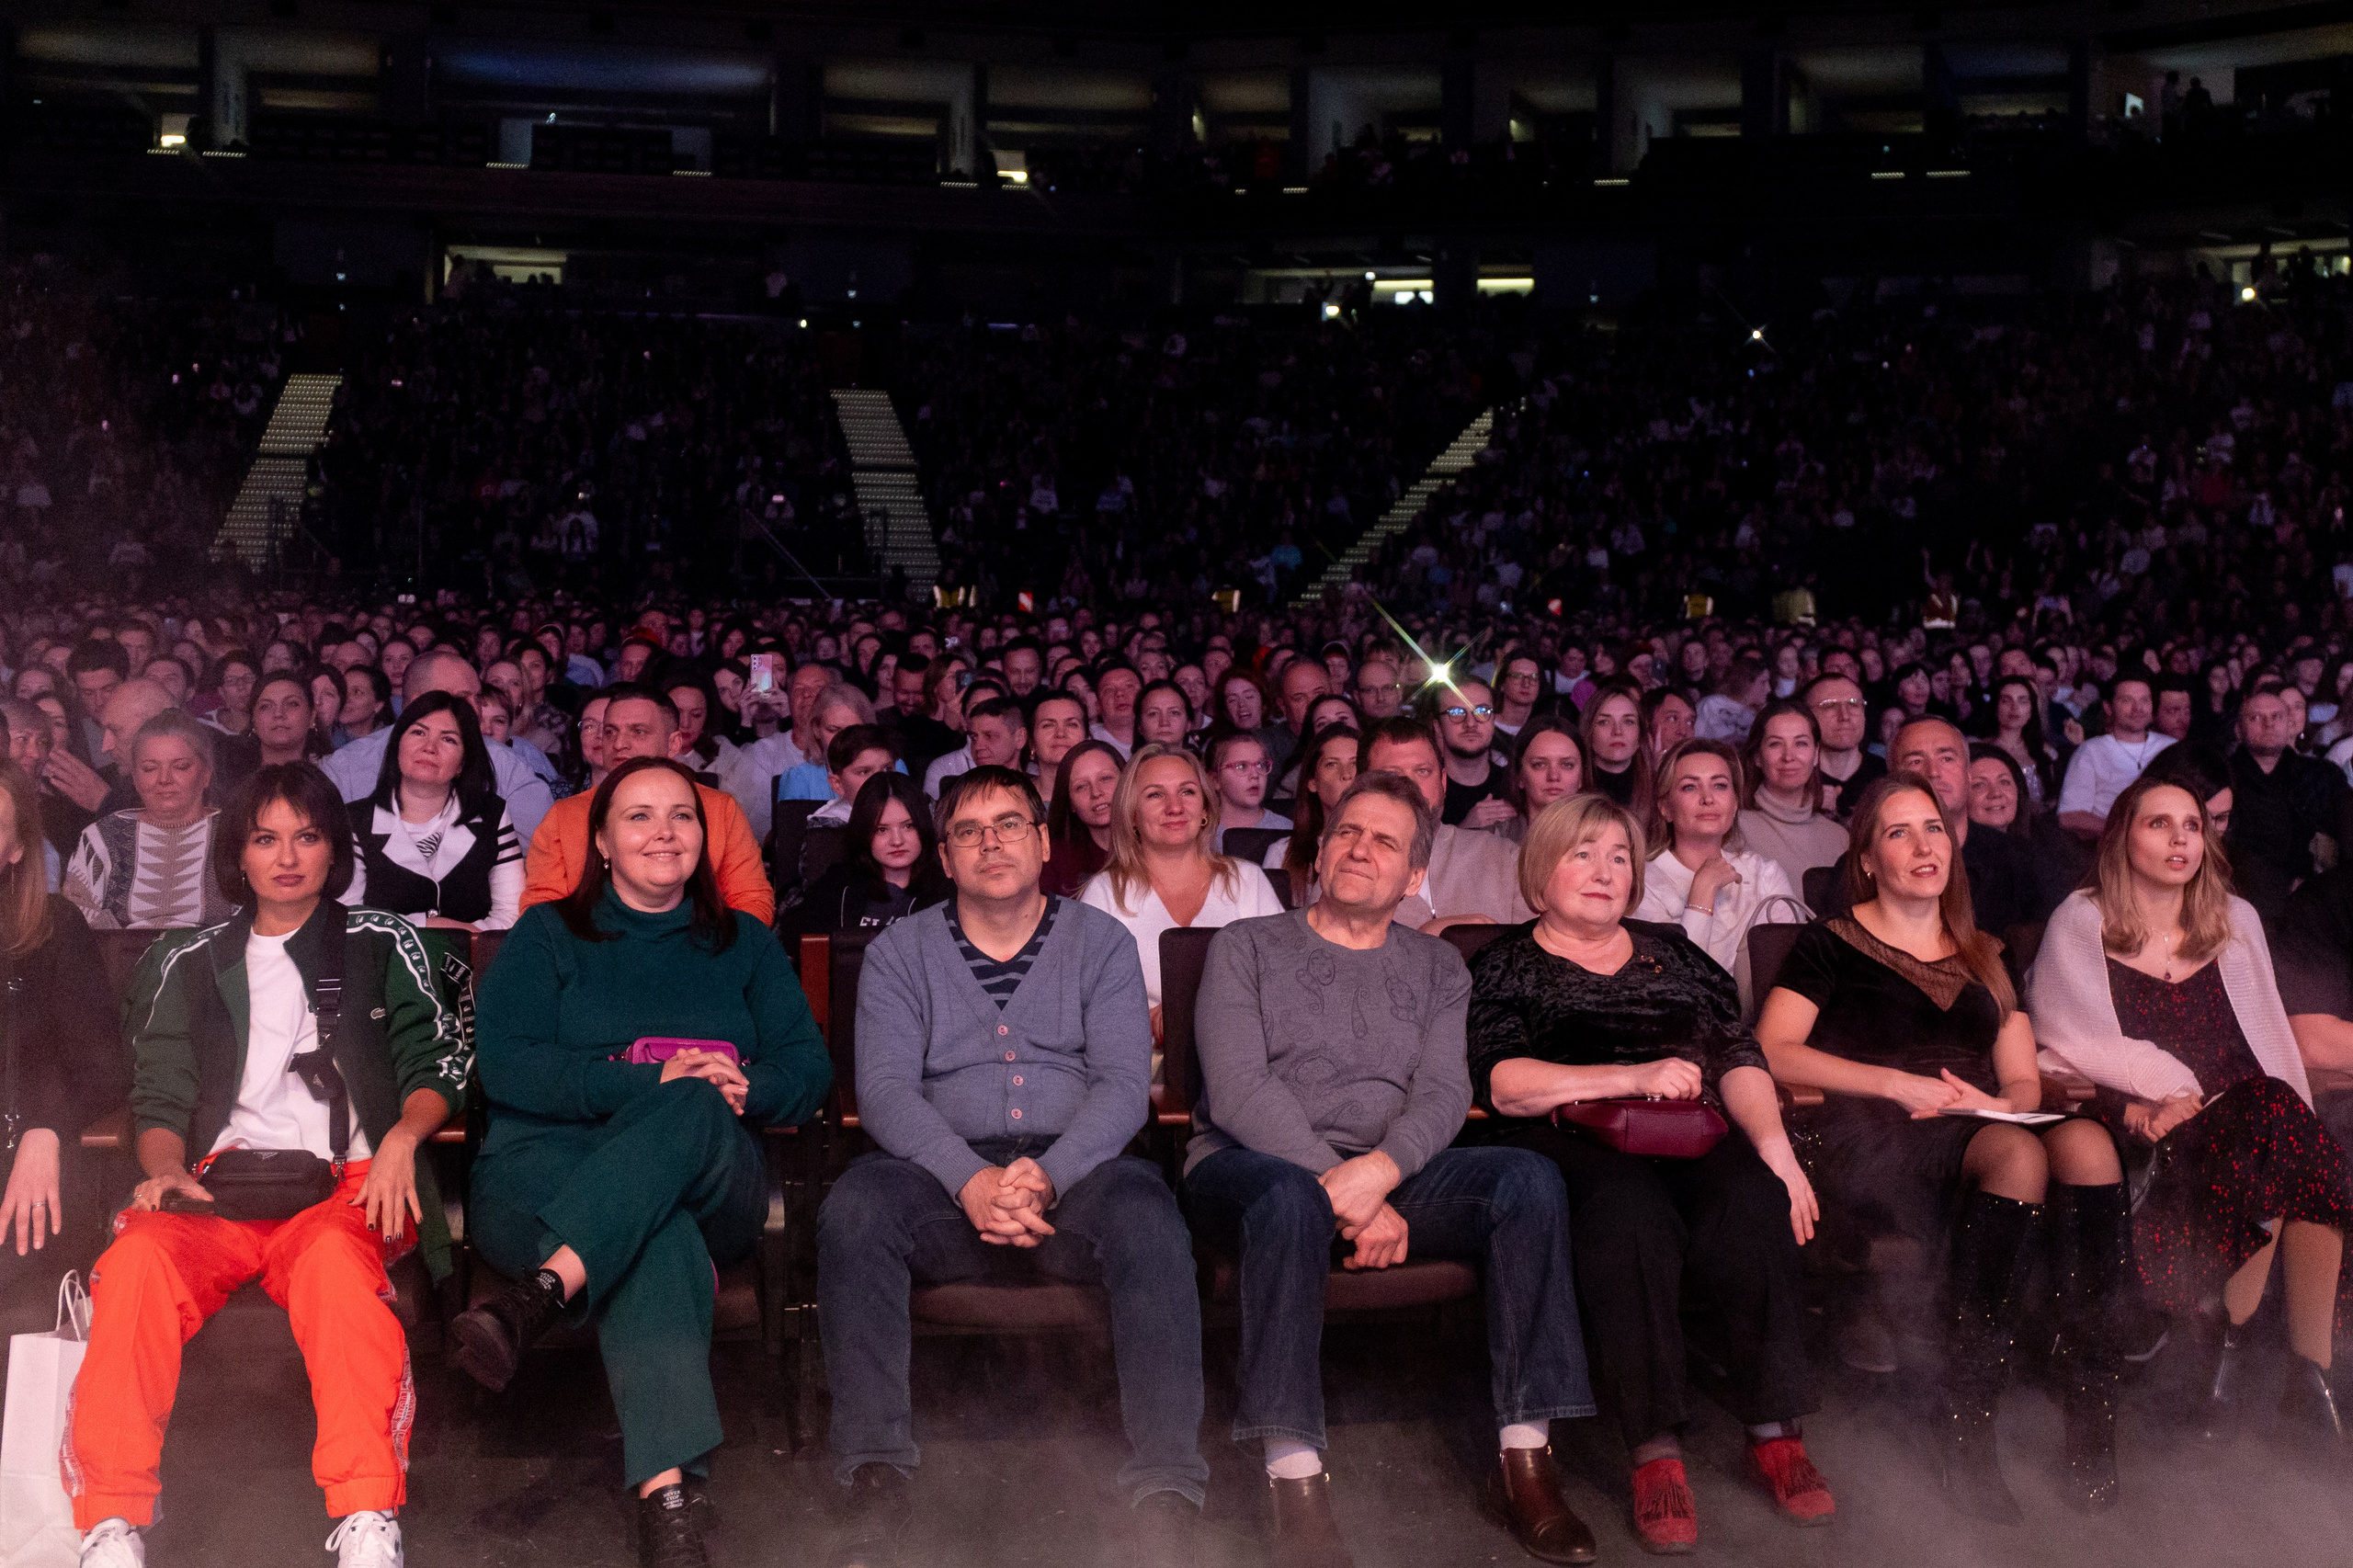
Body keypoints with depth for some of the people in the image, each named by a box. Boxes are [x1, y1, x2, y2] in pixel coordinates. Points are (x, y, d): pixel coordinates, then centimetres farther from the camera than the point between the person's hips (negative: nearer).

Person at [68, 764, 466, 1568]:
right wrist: (166, 1168, -3)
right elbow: (160, 1095, 19)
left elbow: (438, 1062, 14)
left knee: (338, 1261, -39)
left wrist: (402, 1137, -7)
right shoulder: (189, 962, 25)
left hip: (341, 1182, -2)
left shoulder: (383, 945, 20)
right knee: (138, 1257, -34)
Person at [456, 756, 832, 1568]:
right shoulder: (547, 935, 17)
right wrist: (647, 1082, -15)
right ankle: (666, 1496, -56)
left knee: (694, 1112, -38)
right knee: (659, 1236, -40)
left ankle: (538, 1296, -56)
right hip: (546, 1166, -2)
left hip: (712, 1183, 2)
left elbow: (809, 1067, 12)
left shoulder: (743, 944, 24)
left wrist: (745, 1088, -14)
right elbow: (504, 1065, -1)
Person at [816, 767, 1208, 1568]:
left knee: (1149, 1217, -34)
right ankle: (876, 1484, -29)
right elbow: (884, 1087, -1)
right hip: (945, 1171, 1)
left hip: (1076, 1168, 0)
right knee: (855, 1207, -32)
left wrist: (1047, 1176, -19)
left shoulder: (1101, 943, 13)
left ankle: (1166, 1500, -33)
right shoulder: (899, 952, 13)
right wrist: (971, 1181, -20)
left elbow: (1124, 1084, 0)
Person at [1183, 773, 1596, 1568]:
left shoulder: (1436, 967, 19)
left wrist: (1379, 1171, -21)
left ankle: (1524, 1457, -22)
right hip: (1252, 1166, -3)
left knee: (1529, 1178, -24)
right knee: (1291, 1199, -39)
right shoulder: (1247, 947, 10)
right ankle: (1296, 1484, -38)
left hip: (1391, 1173, 3)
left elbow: (1444, 1093, 2)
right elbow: (1236, 1091, -5)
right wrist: (1341, 1190, -18)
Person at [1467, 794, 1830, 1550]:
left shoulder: (1671, 951, 26)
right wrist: (1632, 1077, -13)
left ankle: (1775, 1435, -24)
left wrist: (1775, 1145, -5)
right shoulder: (1507, 965, 14)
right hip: (1576, 1143, -3)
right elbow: (1502, 1083, -3)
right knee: (1629, 1212, -36)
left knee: (1754, 1201, -29)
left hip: (1694, 1133, 3)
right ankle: (1654, 1452, -33)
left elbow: (1738, 1057, 15)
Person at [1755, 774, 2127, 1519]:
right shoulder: (1832, 944, 13)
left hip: (1980, 1131, 4)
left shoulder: (1984, 957, 28)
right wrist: (1899, 1085, -10)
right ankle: (1963, 1424, -34)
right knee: (2019, 1154, -35)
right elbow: (1772, 1053, -2)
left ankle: (2092, 1415, -31)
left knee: (2085, 1141, -30)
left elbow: (2024, 1080, 21)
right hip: (1874, 1146, -4)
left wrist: (2001, 1103, -4)